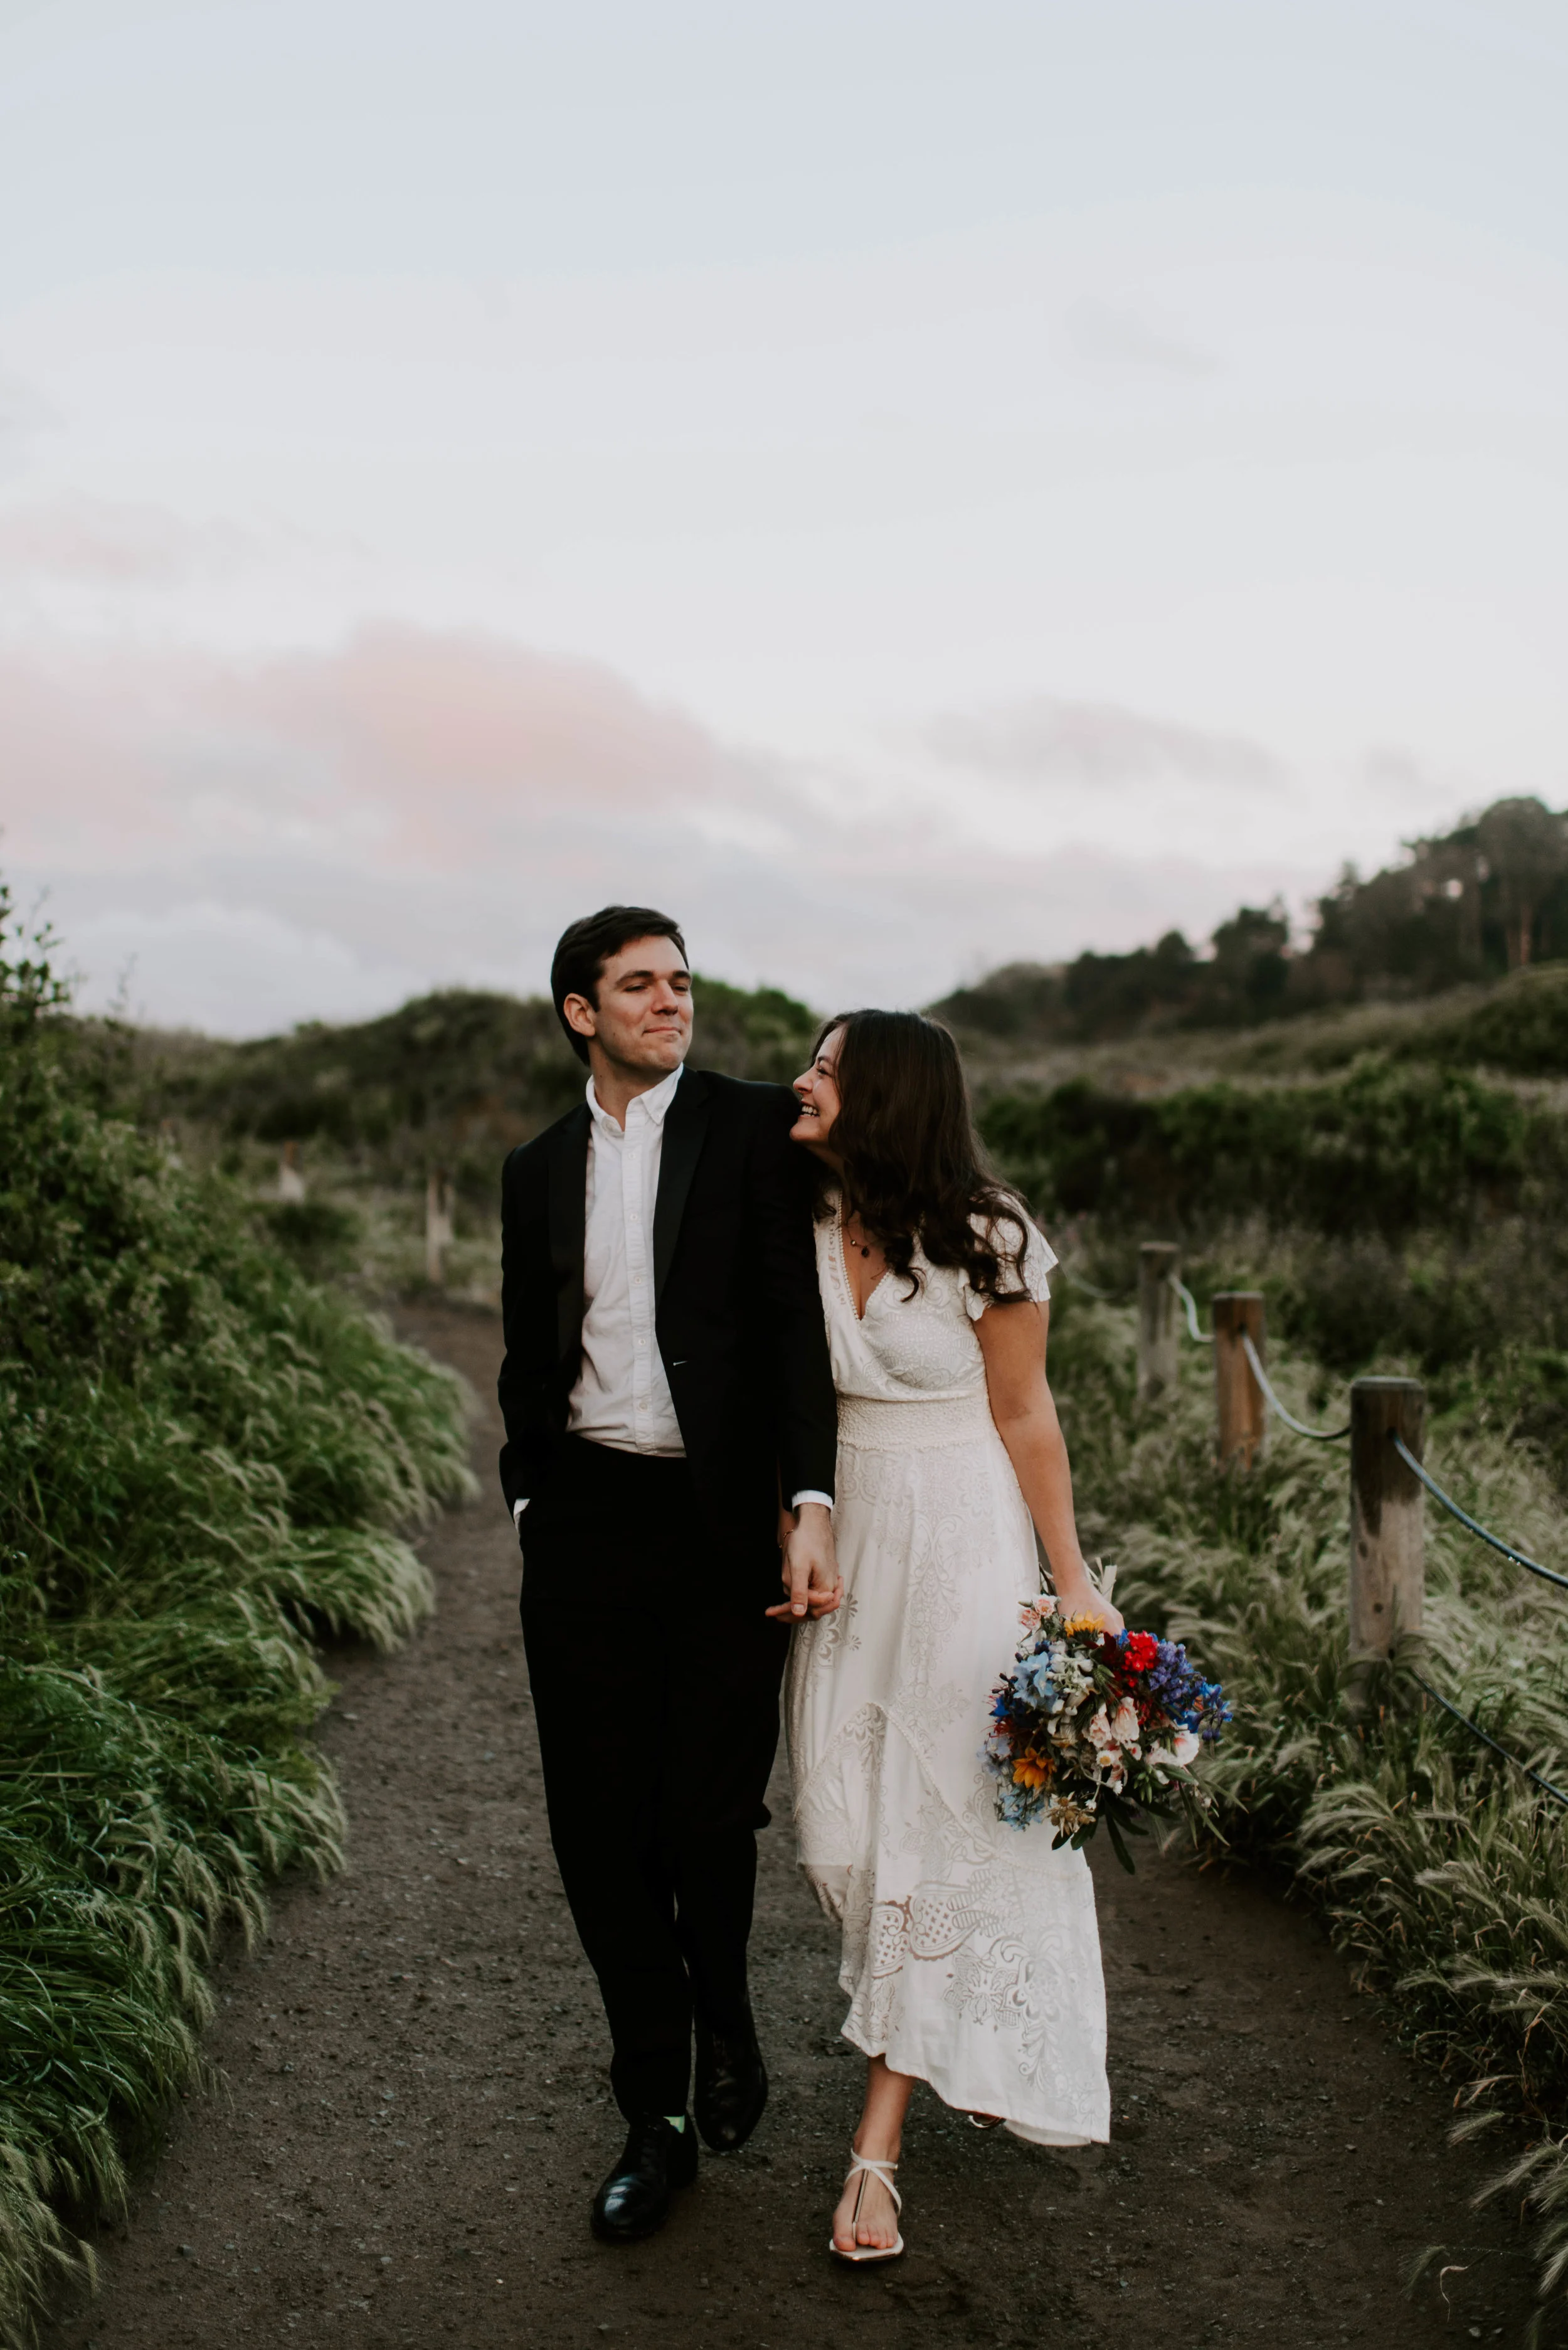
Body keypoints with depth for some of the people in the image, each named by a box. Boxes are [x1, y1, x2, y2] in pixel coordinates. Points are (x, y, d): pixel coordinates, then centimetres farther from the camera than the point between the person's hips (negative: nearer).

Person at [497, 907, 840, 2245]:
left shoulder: (753, 1128, 0)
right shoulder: (540, 1169, 12)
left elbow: (796, 1319, -8)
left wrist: (810, 1503, -16)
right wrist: (533, 1504, 10)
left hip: (726, 1526, -3)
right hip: (586, 1528, 3)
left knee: (712, 1815, 1)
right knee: (601, 1824, 5)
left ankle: (724, 2010, 35)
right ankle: (658, 2117, 23)